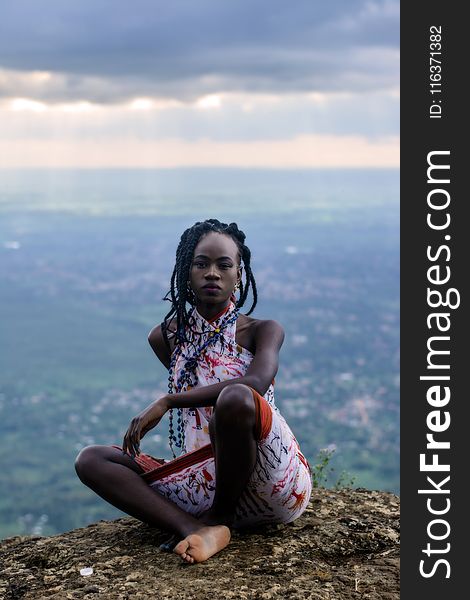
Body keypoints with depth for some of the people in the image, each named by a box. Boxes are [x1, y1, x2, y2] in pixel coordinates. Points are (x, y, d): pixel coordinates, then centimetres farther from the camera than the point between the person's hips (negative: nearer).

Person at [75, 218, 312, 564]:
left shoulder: (262, 331, 2)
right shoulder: (166, 338, 14)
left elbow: (257, 383, -20)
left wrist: (166, 402, -22)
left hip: (275, 481, -4)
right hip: (203, 480, 4)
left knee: (235, 399, -35)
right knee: (91, 461, -8)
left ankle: (219, 517, -10)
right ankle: (194, 529, -29)